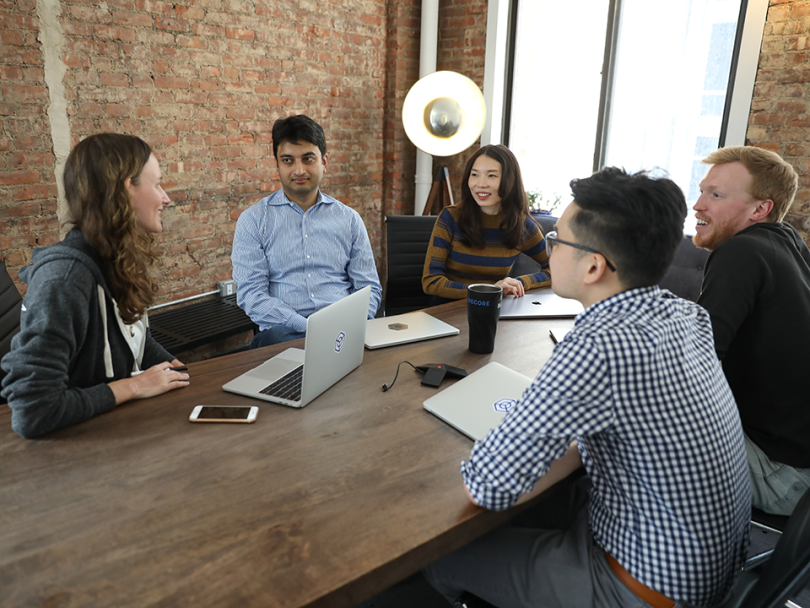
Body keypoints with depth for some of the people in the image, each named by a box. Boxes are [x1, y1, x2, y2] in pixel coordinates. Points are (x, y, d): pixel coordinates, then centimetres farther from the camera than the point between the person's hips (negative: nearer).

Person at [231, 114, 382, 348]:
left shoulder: (349, 219, 15)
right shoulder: (253, 221, 8)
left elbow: (369, 288, 12)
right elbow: (251, 294, -3)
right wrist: (308, 326, -17)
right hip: (284, 331, -1)